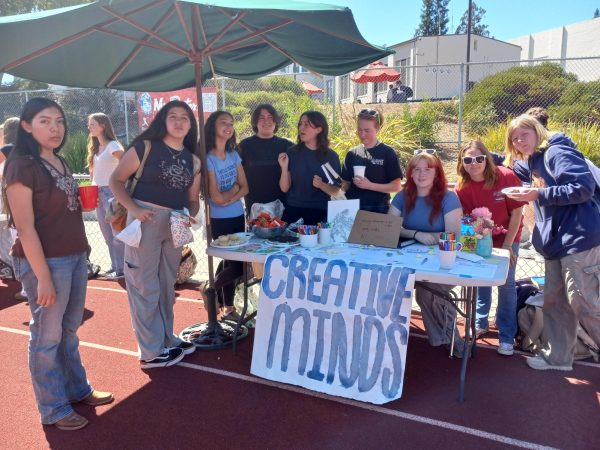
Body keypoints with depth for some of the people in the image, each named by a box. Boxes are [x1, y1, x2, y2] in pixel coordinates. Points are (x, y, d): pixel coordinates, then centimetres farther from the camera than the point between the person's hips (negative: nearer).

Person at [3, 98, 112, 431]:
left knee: (69, 329, 20)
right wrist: (43, 277, -19)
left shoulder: (61, 162, 10)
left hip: (76, 257, 8)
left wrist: (83, 200, 3)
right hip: (46, 261, -8)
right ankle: (53, 409, 23)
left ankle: (78, 389, 36)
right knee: (47, 336, 7)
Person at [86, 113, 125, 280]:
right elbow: (95, 172, 18)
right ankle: (114, 266, 19)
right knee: (108, 234, 11)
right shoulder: (95, 147, 15)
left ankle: (122, 269, 1)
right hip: (98, 193, 8)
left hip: (111, 192, -8)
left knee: (117, 233, -4)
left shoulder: (113, 145, -8)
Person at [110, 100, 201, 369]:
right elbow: (116, 180, -6)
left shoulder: (192, 160, 10)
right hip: (145, 221, -6)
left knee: (167, 286, 18)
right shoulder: (145, 147, -6)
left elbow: (193, 199, 14)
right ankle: (152, 352, 14)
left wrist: (190, 215, -7)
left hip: (175, 225, 6)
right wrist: (133, 209, -19)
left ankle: (166, 340, 33)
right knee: (145, 287, 2)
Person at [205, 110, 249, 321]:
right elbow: (216, 198, -19)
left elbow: (245, 188, 3)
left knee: (230, 262, 13)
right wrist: (234, 187, -3)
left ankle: (227, 308, 26)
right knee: (238, 265, -4)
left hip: (237, 216, 6)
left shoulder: (234, 155, 6)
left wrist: (229, 199, -14)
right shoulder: (207, 159, -15)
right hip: (219, 220, -6)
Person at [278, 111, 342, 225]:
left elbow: (335, 191, 0)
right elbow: (285, 188, -2)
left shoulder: (331, 156, -2)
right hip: (293, 211, 1)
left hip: (319, 213, 0)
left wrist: (321, 185, -18)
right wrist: (284, 168, -17)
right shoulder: (292, 153, -1)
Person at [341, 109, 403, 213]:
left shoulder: (387, 153, -4)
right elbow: (346, 183, 12)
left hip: (377, 210, -3)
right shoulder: (352, 153, 7)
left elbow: (396, 186, -6)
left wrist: (369, 185, -17)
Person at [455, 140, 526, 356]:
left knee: (506, 282, -5)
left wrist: (507, 245, -16)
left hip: (507, 236, -3)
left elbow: (517, 212, -17)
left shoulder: (506, 177, -24)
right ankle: (480, 323, 31)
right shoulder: (462, 187, -16)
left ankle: (507, 336, 6)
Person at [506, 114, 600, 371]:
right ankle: (558, 356, 25)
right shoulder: (530, 164, 16)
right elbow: (510, 166, 38)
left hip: (579, 239, -9)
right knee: (554, 302, 13)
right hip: (557, 242, 9)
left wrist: (539, 194, -19)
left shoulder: (557, 153, -10)